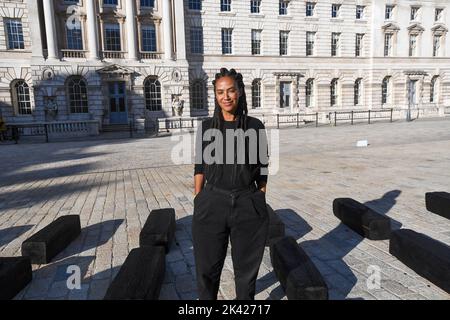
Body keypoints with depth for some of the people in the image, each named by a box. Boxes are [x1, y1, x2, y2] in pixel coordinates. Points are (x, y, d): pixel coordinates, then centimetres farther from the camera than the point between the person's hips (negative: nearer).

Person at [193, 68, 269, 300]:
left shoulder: (255, 126, -1)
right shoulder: (207, 127, 1)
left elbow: (262, 169, 4)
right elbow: (200, 168, 4)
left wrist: (261, 203, 3)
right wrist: (198, 204, 1)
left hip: (248, 207, 0)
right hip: (212, 205, 1)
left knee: (247, 268, 15)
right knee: (207, 268, 13)